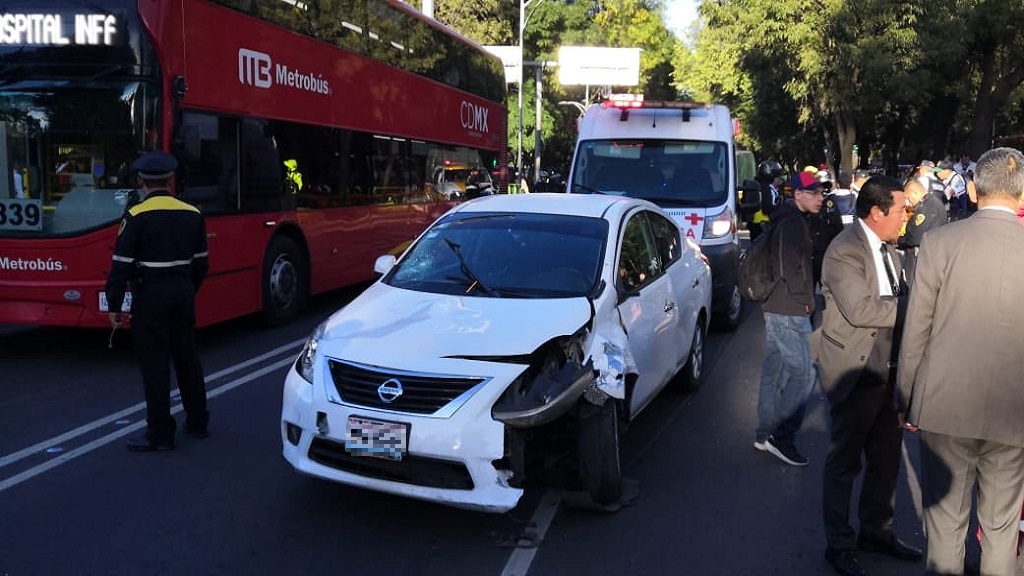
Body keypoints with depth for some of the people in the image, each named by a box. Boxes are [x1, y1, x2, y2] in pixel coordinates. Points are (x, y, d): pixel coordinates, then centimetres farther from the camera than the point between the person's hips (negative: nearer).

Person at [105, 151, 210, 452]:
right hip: (183, 292, 5)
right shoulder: (192, 214, 5)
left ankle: (160, 434, 5)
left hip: (150, 294, -5)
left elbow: (122, 265, -12)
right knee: (188, 359, 15)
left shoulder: (136, 216, -10)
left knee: (155, 364, 0)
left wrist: (114, 305, -5)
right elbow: (201, 262, 11)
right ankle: (197, 422, 26)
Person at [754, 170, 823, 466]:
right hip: (790, 310, -11)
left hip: (777, 307, 11)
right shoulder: (794, 223, -15)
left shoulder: (788, 220, 16)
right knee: (803, 372, -7)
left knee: (774, 370, 13)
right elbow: (791, 268, -21)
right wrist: (804, 300, -11)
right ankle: (783, 436, -4)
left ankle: (766, 433, 20)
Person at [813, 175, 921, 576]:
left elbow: (893, 301, 15)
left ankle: (876, 532, 36)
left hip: (886, 370, 8)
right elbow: (860, 310, -26)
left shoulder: (886, 247, 10)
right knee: (845, 462, 6)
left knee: (887, 459, 18)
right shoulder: (845, 250, -17)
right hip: (855, 372, -8)